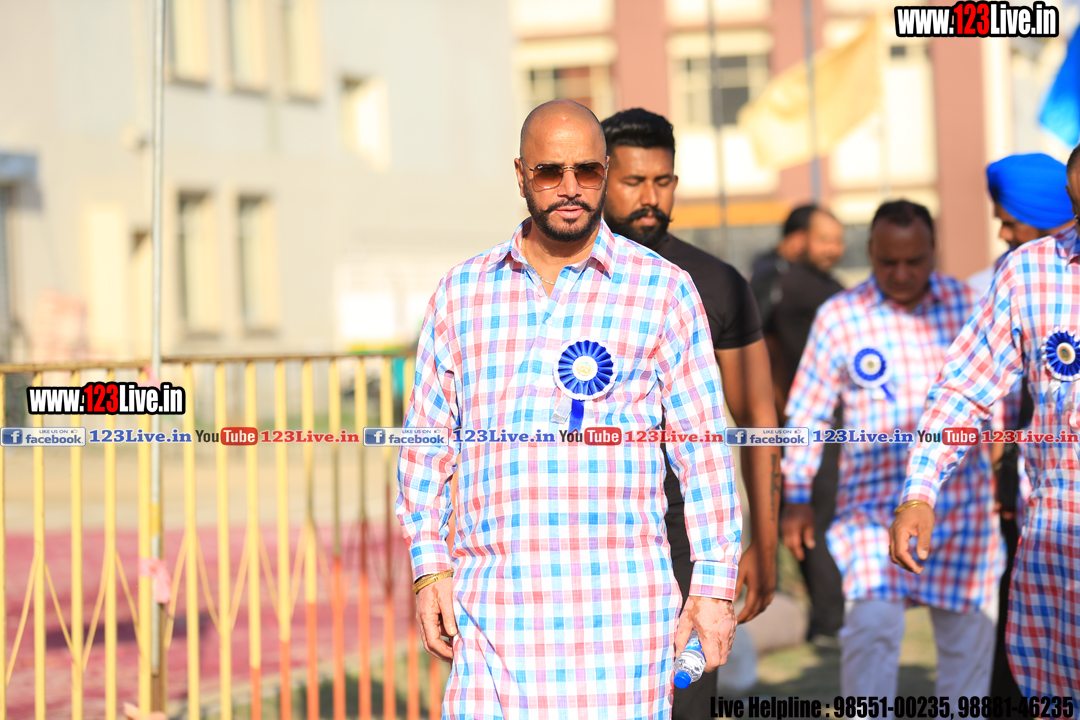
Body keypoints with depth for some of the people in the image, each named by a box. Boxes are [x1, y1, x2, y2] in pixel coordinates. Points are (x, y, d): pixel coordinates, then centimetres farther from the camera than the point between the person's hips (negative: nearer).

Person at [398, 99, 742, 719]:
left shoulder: (664, 290, 5)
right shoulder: (462, 292, 12)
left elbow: (703, 444, 4)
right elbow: (428, 437, 16)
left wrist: (715, 583, 0)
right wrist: (429, 565, 8)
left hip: (621, 601, -2)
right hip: (494, 599, 2)